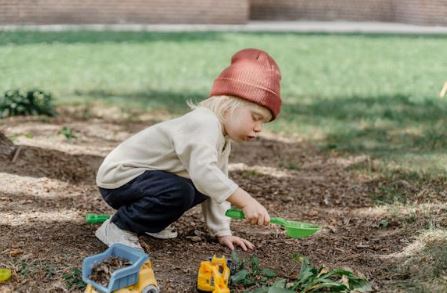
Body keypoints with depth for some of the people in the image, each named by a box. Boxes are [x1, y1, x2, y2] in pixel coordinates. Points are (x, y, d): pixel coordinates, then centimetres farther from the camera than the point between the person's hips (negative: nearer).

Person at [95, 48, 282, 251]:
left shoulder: (223, 138, 6)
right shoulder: (205, 123, -27)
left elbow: (218, 186, 11)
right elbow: (204, 172, -42)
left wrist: (222, 232, 6)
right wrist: (247, 202, -43)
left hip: (143, 175, 10)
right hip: (118, 176, -10)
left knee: (204, 189, 7)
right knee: (178, 192, -31)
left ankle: (148, 221, 17)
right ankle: (118, 227, -13)